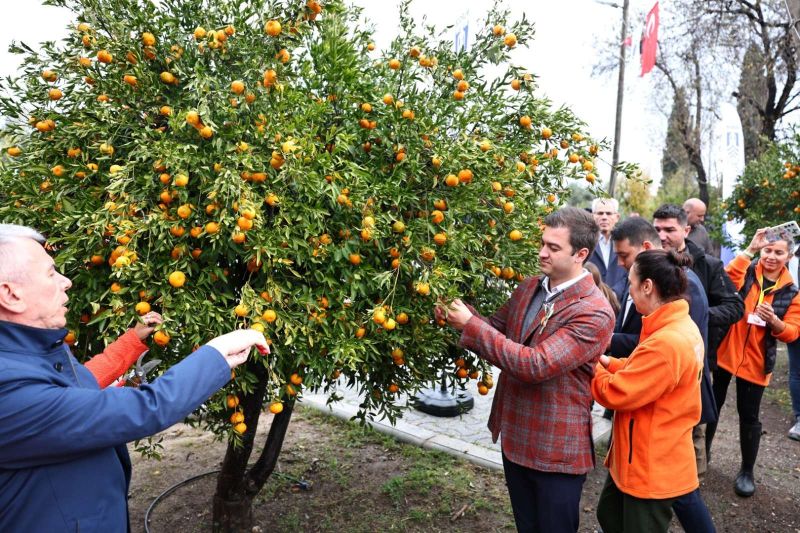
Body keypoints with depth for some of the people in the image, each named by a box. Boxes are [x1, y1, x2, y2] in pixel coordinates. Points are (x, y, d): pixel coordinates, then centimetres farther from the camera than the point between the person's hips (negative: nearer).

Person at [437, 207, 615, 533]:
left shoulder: (594, 313, -23)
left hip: (556, 449, -7)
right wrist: (458, 317, -14)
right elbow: (494, 330, 8)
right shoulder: (529, 288, 2)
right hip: (515, 436, 7)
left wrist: (471, 325, -28)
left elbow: (535, 365, -30)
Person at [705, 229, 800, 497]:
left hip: (755, 362, 1)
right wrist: (750, 249, -28)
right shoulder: (747, 273, -2)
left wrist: (774, 321, -23)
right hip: (724, 352, 0)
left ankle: (747, 471, 26)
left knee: (749, 417, 8)